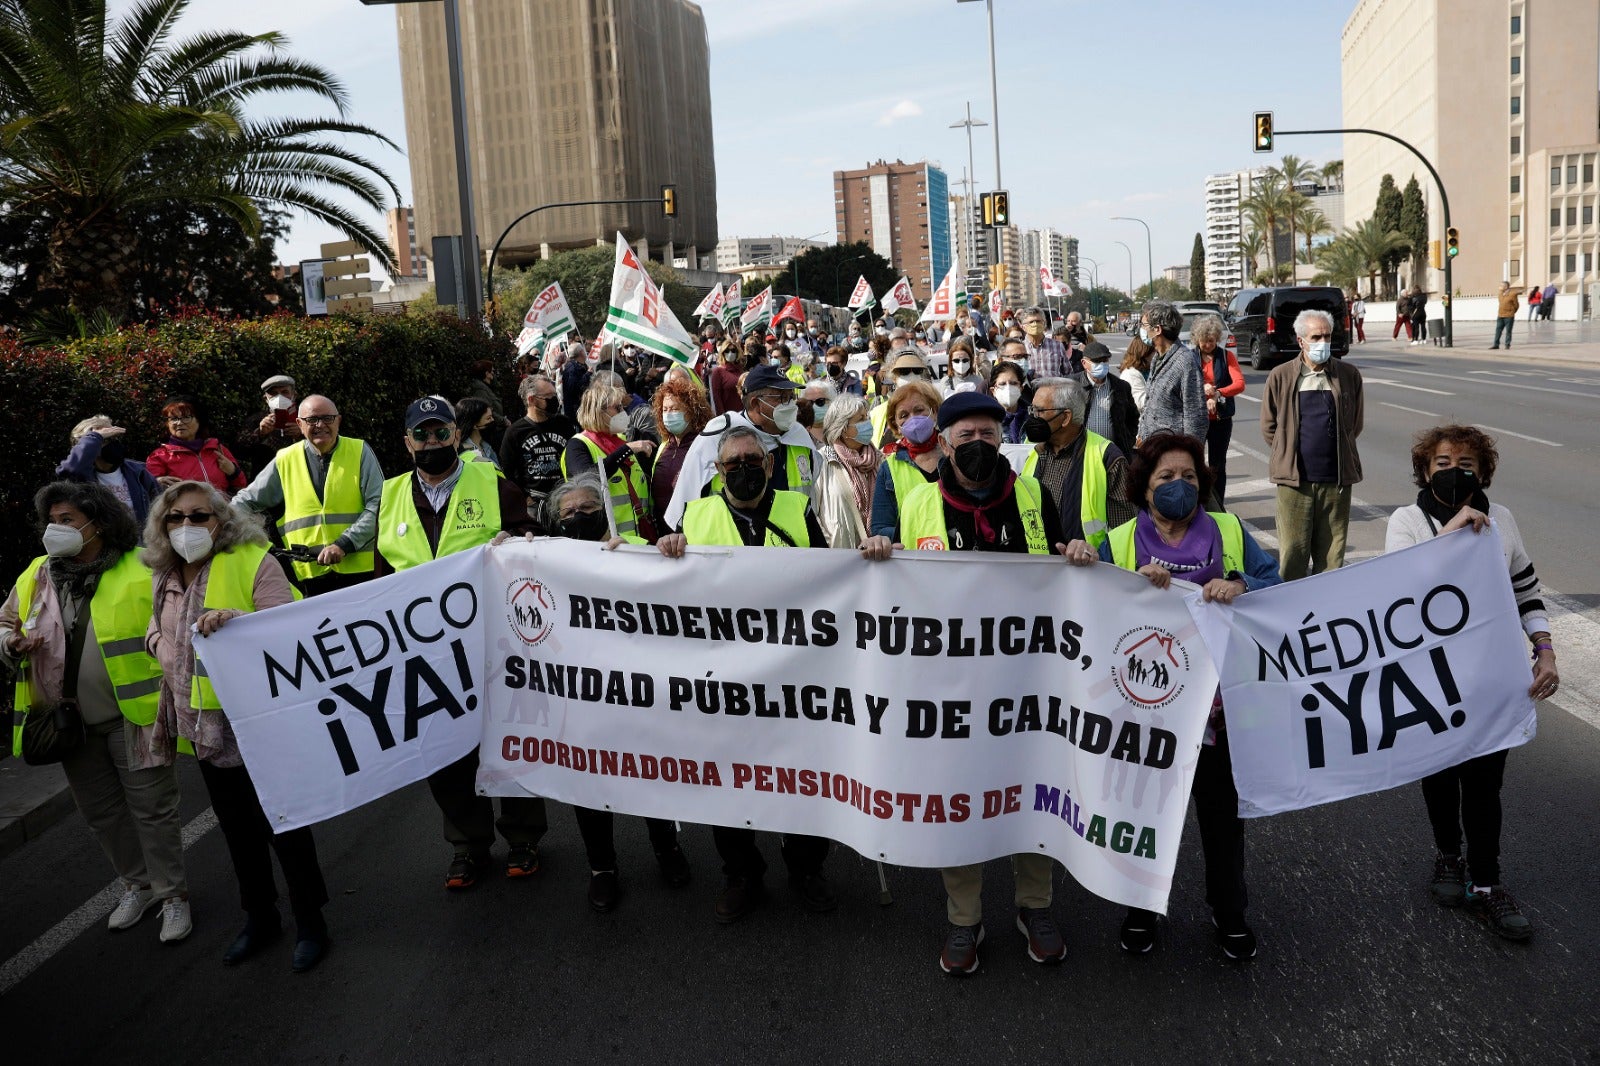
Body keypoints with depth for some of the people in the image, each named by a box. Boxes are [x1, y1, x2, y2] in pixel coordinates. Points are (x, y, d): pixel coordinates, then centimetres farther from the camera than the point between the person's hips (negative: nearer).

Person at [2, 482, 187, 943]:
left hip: (133, 716, -6)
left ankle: (173, 893, 20)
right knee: (100, 811, 18)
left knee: (152, 808, 3)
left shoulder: (140, 572, -12)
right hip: (71, 723, 6)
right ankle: (138, 884, 37)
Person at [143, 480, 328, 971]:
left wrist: (238, 618, -37)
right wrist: (158, 645, 5)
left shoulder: (252, 561, -14)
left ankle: (310, 921, 22)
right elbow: (157, 627, 26)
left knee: (283, 824, 4)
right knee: (236, 827, 20)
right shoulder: (165, 576, 7)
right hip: (203, 724, 7)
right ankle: (259, 916, 38)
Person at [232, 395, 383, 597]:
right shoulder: (284, 461, 12)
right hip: (310, 574, 2)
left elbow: (377, 506, -2)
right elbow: (246, 501, 21)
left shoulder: (360, 452, 6)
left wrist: (344, 544, -13)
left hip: (361, 568, -2)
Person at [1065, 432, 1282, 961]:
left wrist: (1240, 586, -22)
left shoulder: (1230, 531, 4)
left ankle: (1229, 911, 34)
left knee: (1221, 806, 12)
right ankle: (1141, 908, 33)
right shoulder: (1118, 543, 1)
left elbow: (1276, 585, -3)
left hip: (1217, 694, 1)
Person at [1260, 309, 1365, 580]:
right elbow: (1269, 428, 9)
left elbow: (1354, 425, 17)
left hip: (1337, 478, 2)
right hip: (1294, 478, -2)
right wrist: (1289, 453, 6)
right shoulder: (1281, 376, 1)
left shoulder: (1349, 375, 6)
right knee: (1292, 552, -1)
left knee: (1332, 555, 6)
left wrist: (1336, 451, 12)